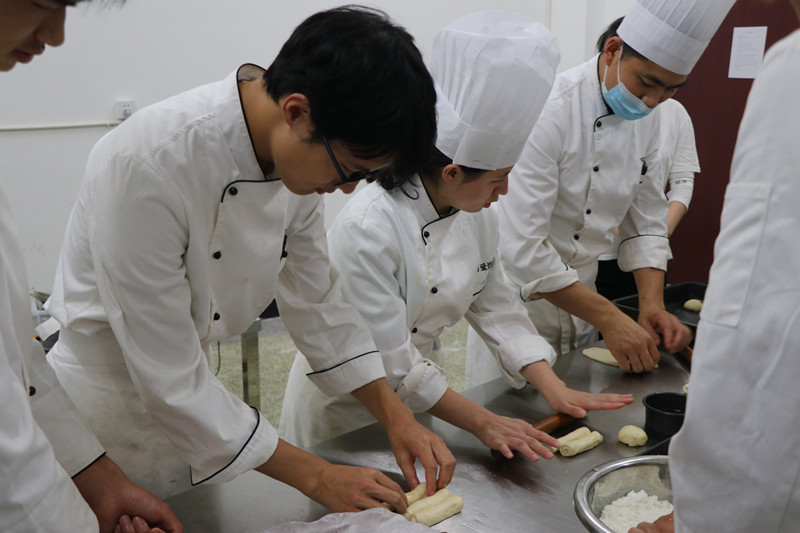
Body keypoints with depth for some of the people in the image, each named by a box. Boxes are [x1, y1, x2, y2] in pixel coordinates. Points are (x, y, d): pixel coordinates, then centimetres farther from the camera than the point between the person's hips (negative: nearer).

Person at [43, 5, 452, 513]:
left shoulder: (298, 153, -11)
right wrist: (312, 475, -22)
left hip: (186, 394, 6)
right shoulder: (146, 165, -33)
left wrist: (396, 415, -5)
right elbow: (168, 375, -28)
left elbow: (316, 299, 0)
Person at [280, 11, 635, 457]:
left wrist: (555, 389, -10)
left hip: (414, 401, 7)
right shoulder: (368, 229, -31)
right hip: (345, 408, -6)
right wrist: (483, 421, -25)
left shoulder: (478, 216, -8)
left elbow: (497, 307, -1)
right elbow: (389, 361, -28)